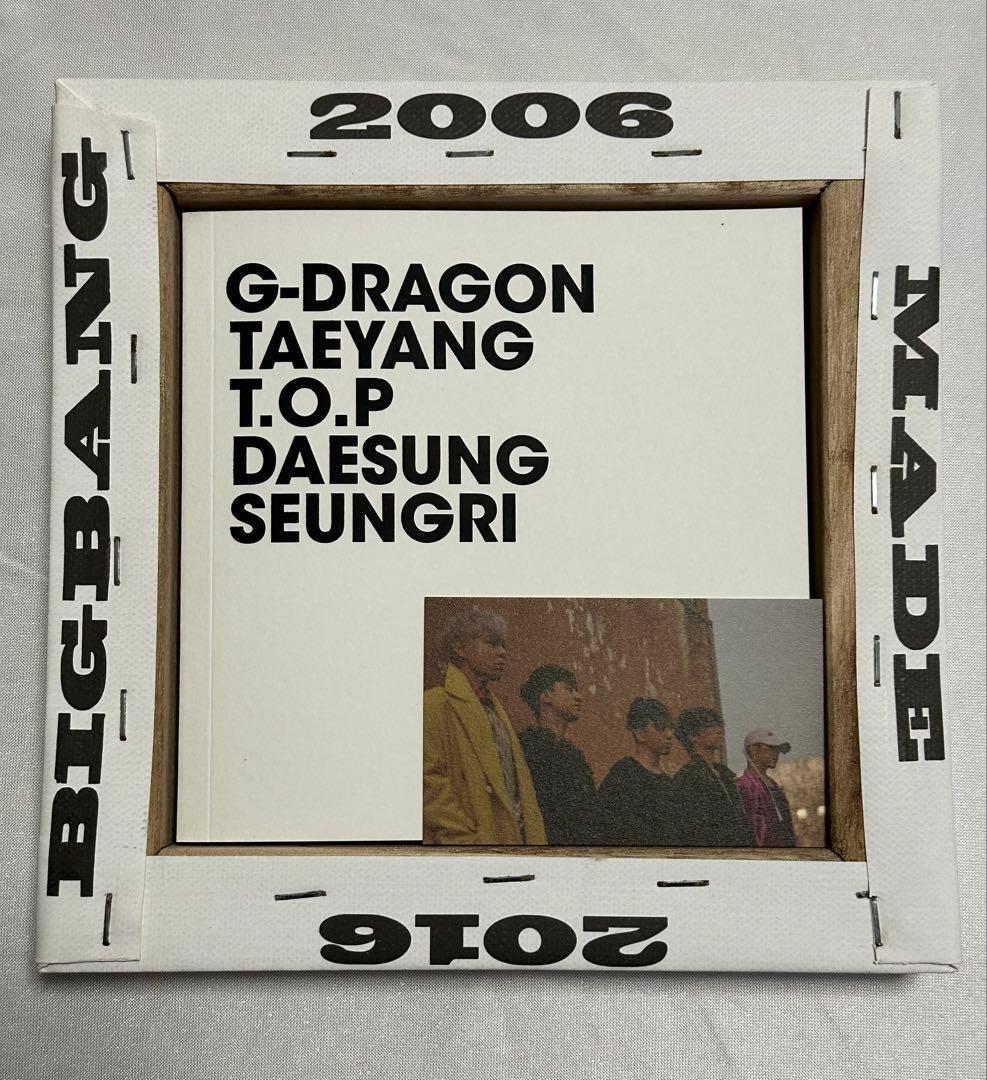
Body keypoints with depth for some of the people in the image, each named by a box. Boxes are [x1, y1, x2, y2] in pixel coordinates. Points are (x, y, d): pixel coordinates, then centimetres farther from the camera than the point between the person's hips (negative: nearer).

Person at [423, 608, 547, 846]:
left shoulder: (496, 709, 19)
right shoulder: (436, 704, -8)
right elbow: (429, 785, -16)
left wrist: (535, 839, 9)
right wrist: (469, 838, -17)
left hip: (516, 836, 8)